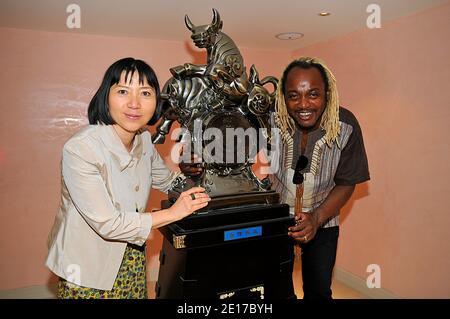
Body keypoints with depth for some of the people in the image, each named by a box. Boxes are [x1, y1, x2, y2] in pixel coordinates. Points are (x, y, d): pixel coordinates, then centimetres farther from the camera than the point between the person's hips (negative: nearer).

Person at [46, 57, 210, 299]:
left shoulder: (144, 139, -5)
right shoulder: (79, 149, -27)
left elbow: (166, 181, 13)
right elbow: (107, 224, -26)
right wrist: (173, 213, -20)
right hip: (87, 268, -6)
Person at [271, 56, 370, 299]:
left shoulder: (346, 126, -19)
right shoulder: (270, 119, -22)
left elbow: (346, 184, -10)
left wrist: (317, 219, -21)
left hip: (322, 219, 1)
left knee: (318, 290, 15)